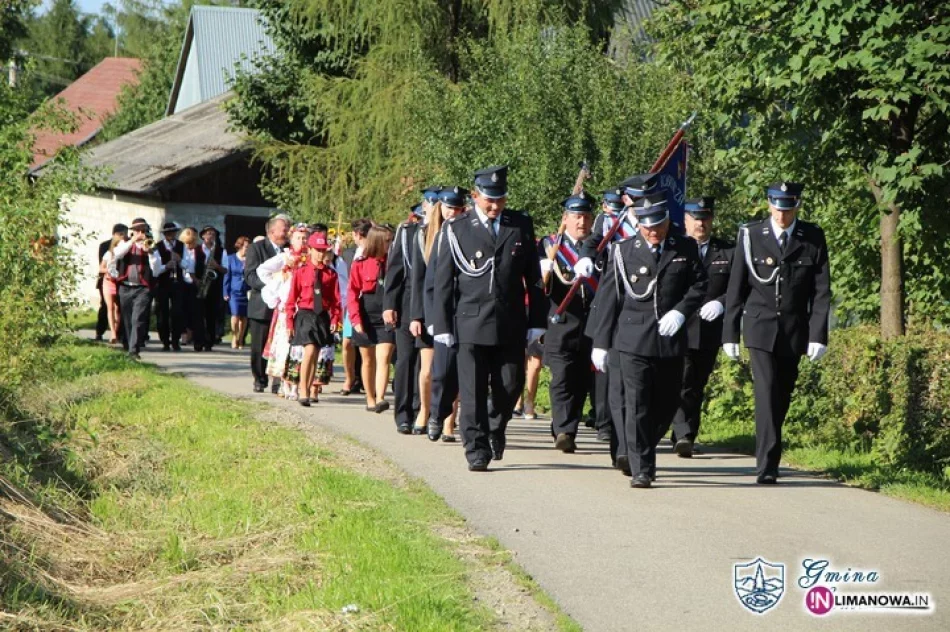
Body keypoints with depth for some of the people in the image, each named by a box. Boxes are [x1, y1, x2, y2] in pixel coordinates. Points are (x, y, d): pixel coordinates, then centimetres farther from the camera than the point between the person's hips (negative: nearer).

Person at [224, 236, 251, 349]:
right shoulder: (231, 258, 5)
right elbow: (227, 275, 6)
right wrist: (226, 292, 2)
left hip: (247, 292, 1)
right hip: (234, 291, -1)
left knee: (244, 317, 4)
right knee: (235, 315, -10)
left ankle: (240, 340, 16)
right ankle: (234, 338, 3)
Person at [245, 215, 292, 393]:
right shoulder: (256, 248, 0)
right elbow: (250, 275, -9)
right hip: (262, 306, -2)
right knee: (259, 347, 5)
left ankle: (279, 382, -1)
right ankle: (259, 380, 16)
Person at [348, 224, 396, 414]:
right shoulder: (360, 264, -1)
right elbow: (352, 293, -3)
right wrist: (356, 319, -12)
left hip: (386, 319, 0)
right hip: (366, 318, 0)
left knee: (383, 358, -14)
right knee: (368, 361, 11)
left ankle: (380, 399, -23)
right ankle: (370, 399, 22)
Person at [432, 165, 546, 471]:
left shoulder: (521, 226, 7)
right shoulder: (457, 229, 1)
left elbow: (534, 278, 10)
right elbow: (443, 280, 2)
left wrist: (536, 321, 5)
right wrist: (442, 326, -2)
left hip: (511, 325, 2)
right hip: (471, 324, -2)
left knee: (510, 385, 5)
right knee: (473, 392, -2)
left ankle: (496, 427, 32)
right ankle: (477, 449, 5)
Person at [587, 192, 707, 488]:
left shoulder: (686, 249, 6)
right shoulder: (623, 251, 1)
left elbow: (699, 285, 9)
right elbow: (607, 298, 2)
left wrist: (681, 311, -10)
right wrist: (600, 342, 1)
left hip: (671, 340, 3)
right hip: (633, 340, -3)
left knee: (666, 405, 11)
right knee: (637, 405, -8)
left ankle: (643, 451, 33)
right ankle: (641, 468, -5)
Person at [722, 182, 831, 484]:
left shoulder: (813, 238, 1)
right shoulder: (751, 236, -1)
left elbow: (822, 292, 0)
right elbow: (736, 288, 3)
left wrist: (818, 335, -8)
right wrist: (730, 333, 2)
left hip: (795, 331, 2)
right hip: (760, 327, -2)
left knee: (781, 398, 9)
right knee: (767, 394, -13)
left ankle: (768, 458, 24)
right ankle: (767, 465, -16)